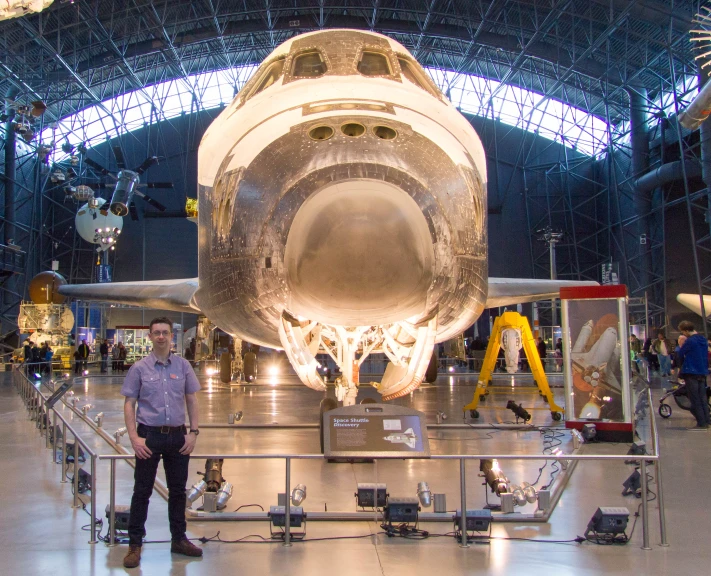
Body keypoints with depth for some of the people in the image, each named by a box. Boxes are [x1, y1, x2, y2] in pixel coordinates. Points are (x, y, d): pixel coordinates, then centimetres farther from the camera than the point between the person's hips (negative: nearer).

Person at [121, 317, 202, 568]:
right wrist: (134, 437, -11)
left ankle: (179, 539, 25)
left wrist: (193, 432, 0)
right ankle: (135, 544, 14)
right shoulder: (139, 368, -2)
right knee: (142, 491, 4)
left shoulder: (182, 366, 4)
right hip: (149, 436, -2)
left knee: (178, 490, 12)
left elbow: (192, 400, 8)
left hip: (178, 436, 3)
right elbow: (129, 403, -3)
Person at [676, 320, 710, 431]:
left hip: (691, 373, -8)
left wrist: (683, 366, 12)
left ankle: (701, 423, -4)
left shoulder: (690, 341, -15)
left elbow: (680, 356, -7)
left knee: (695, 400, -3)